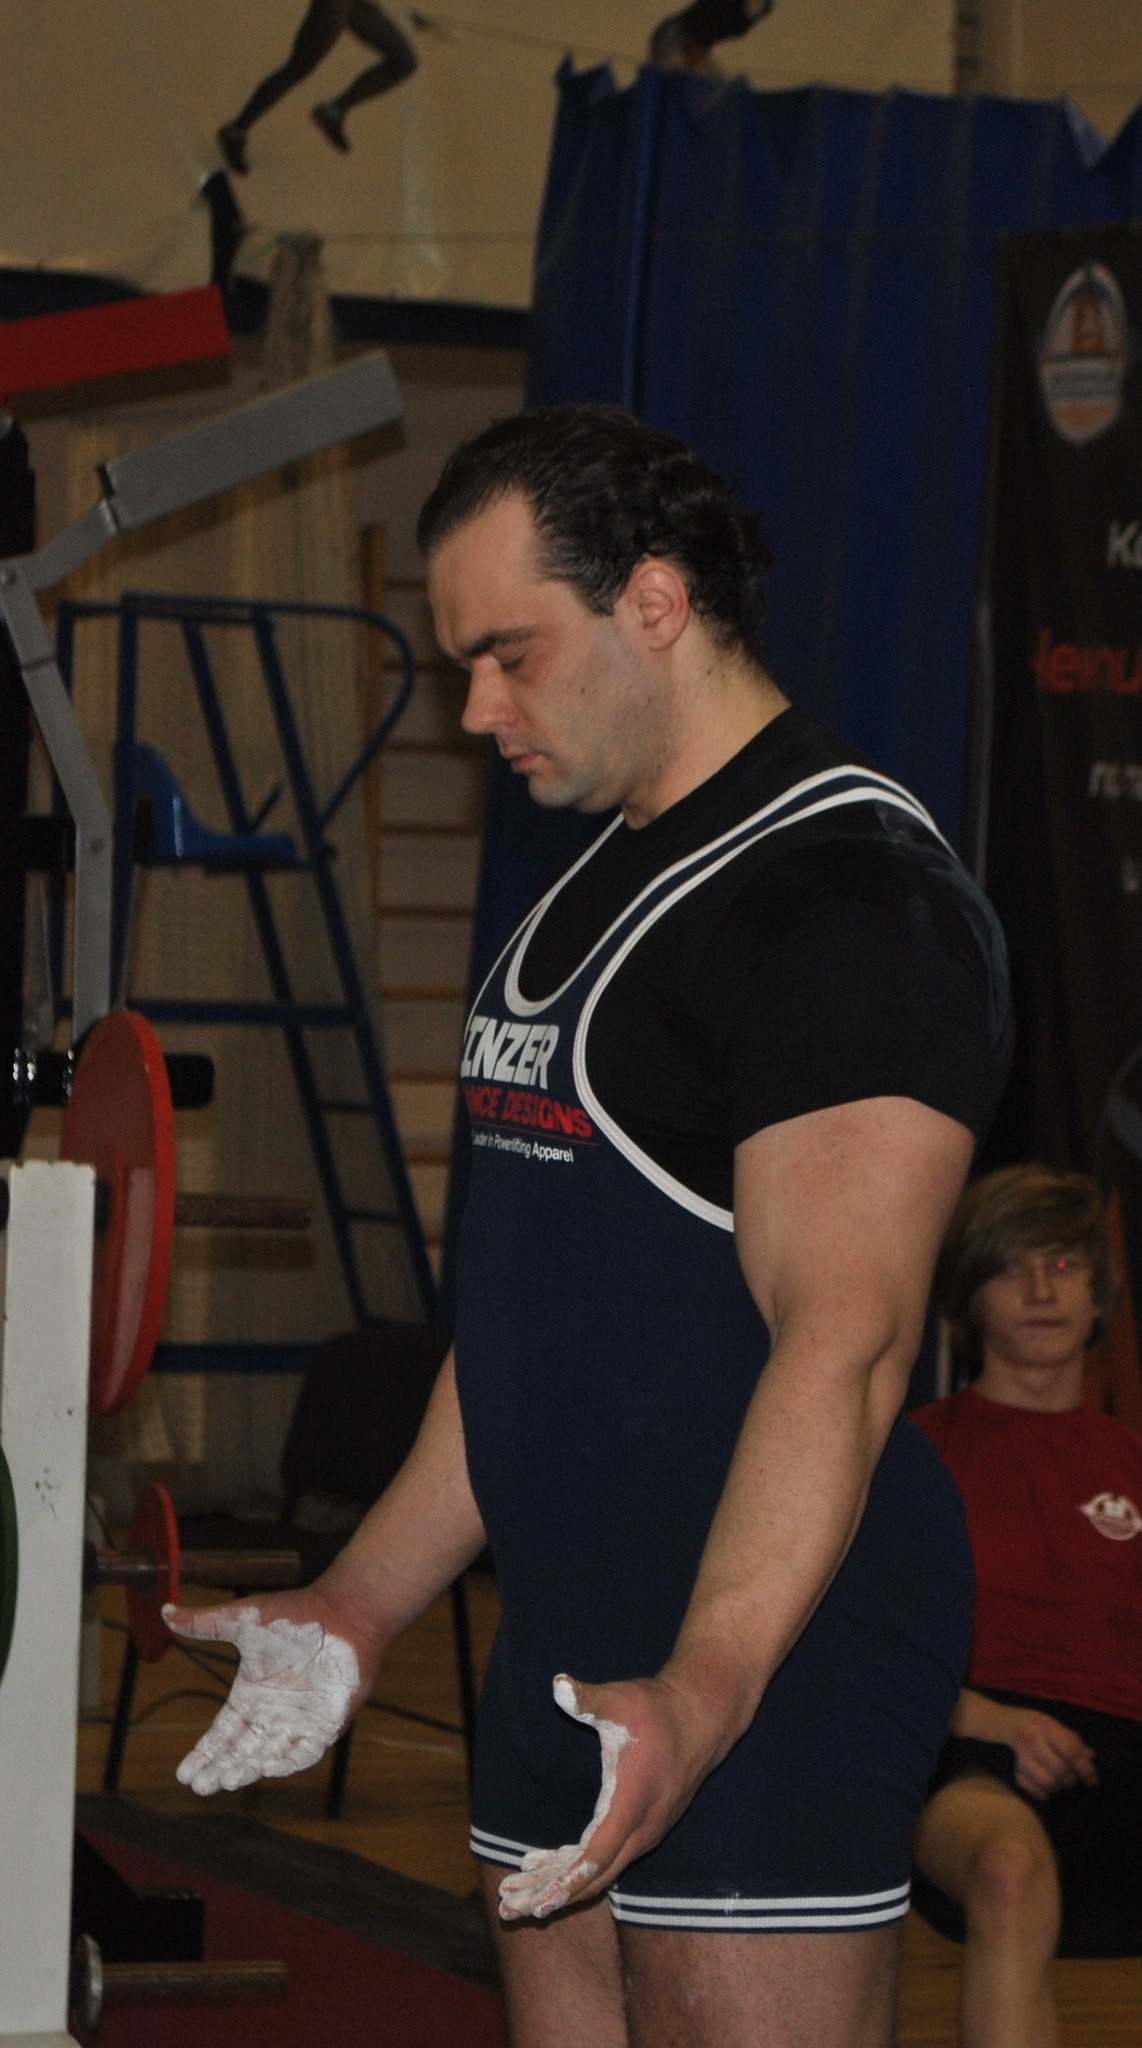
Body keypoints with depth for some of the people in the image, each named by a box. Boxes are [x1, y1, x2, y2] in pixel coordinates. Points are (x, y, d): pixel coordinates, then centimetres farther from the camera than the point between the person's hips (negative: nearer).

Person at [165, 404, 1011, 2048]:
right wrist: (359, 1612, 21)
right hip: (574, 1639, 9)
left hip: (766, 1644, -9)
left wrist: (705, 1691, -33)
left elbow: (844, 1340, -23)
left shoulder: (850, 891, -13)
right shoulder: (598, 887, 18)